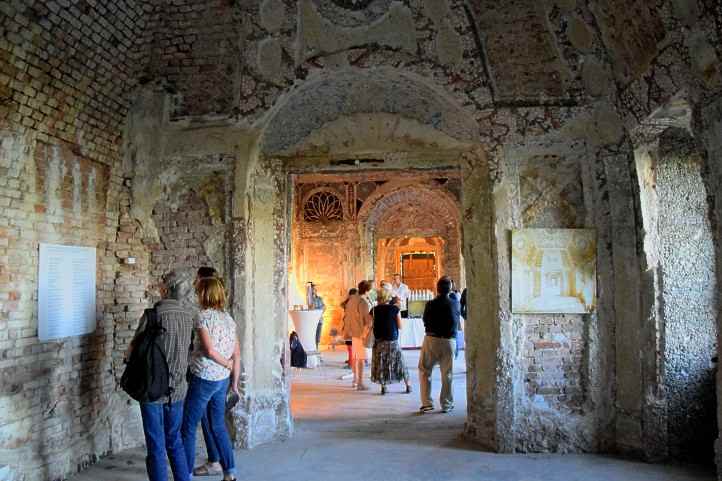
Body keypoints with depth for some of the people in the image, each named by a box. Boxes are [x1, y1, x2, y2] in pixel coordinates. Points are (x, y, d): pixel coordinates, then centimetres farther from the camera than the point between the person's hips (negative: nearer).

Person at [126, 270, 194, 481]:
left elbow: (131, 353, -8)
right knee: (175, 441, 19)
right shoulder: (187, 316, 0)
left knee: (156, 446, 7)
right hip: (177, 390, 5)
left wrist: (129, 354, 14)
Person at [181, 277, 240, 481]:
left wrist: (228, 364, -7)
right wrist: (234, 382, 11)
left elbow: (210, 351, -23)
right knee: (218, 426, 17)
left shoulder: (203, 316, -13)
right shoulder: (228, 317, 6)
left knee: (188, 428, 8)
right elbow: (237, 354, 5)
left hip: (203, 379, -7)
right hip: (223, 380, 7)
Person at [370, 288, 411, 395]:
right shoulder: (395, 309, -8)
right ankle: (408, 385, 16)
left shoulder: (374, 310, -2)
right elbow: (400, 326, -3)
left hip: (379, 341, 2)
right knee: (399, 362, 10)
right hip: (392, 340, -2)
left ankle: (383, 387, 9)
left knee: (381, 364, 11)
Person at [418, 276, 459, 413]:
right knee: (447, 374, 10)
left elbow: (425, 321, 5)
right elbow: (457, 321, 8)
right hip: (449, 341, 1)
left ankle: (427, 403, 9)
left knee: (424, 371, 11)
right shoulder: (454, 304, -6)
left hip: (431, 339, -1)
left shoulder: (430, 304, -8)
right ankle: (446, 404, 16)